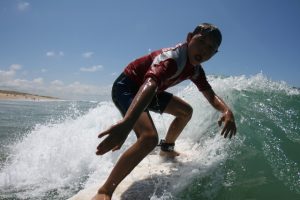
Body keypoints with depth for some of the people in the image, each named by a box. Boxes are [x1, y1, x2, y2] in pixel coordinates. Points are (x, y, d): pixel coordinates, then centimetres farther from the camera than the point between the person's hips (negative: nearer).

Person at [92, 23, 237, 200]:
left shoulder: (195, 69, -1)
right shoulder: (171, 57, -32)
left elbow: (211, 95, 2)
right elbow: (150, 84, -49)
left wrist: (227, 110, -23)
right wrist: (126, 124, -65)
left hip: (149, 91, 10)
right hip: (126, 87, -9)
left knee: (186, 111, 17)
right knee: (149, 137, -31)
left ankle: (167, 149, 38)